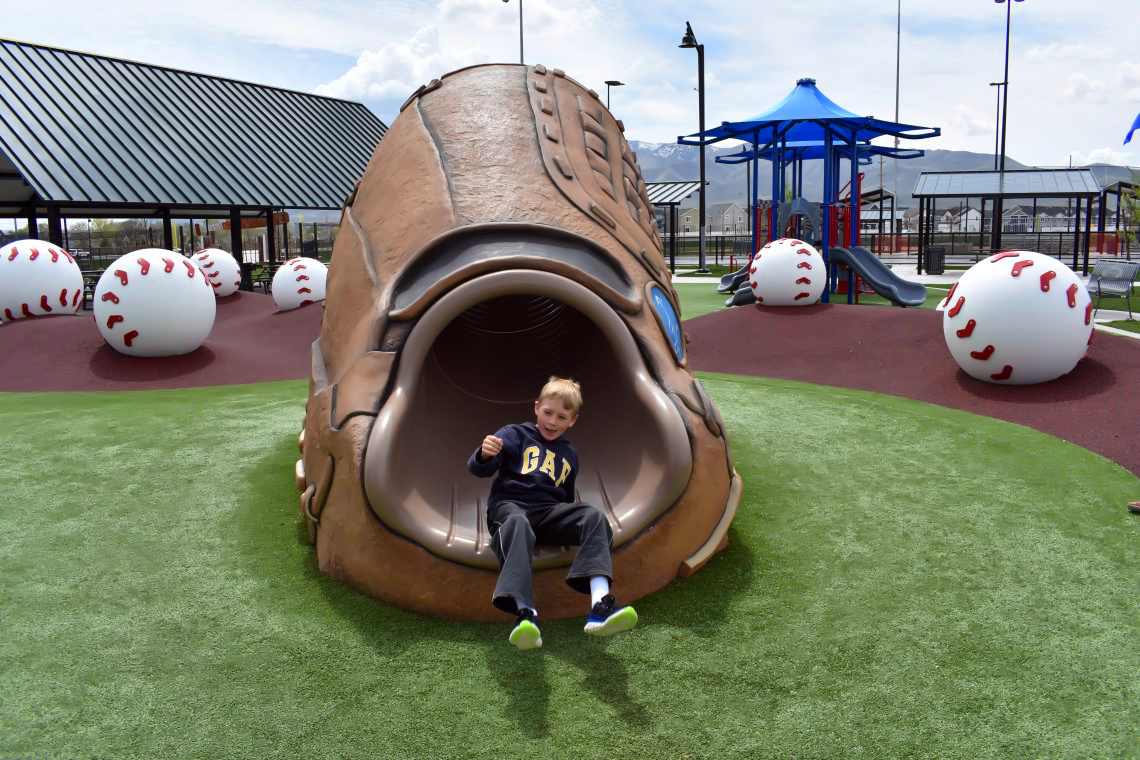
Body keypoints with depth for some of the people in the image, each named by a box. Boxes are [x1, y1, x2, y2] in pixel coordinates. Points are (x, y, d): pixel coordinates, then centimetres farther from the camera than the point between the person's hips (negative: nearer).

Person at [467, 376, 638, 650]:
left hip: (550, 510, 4)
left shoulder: (569, 454, 27)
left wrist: (572, 528, 16)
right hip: (510, 504, -4)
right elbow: (479, 469, 1)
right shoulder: (515, 434, 12)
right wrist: (484, 455, -23)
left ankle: (600, 603, -44)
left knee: (594, 517, -24)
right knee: (517, 524, -41)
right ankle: (525, 613, -60)